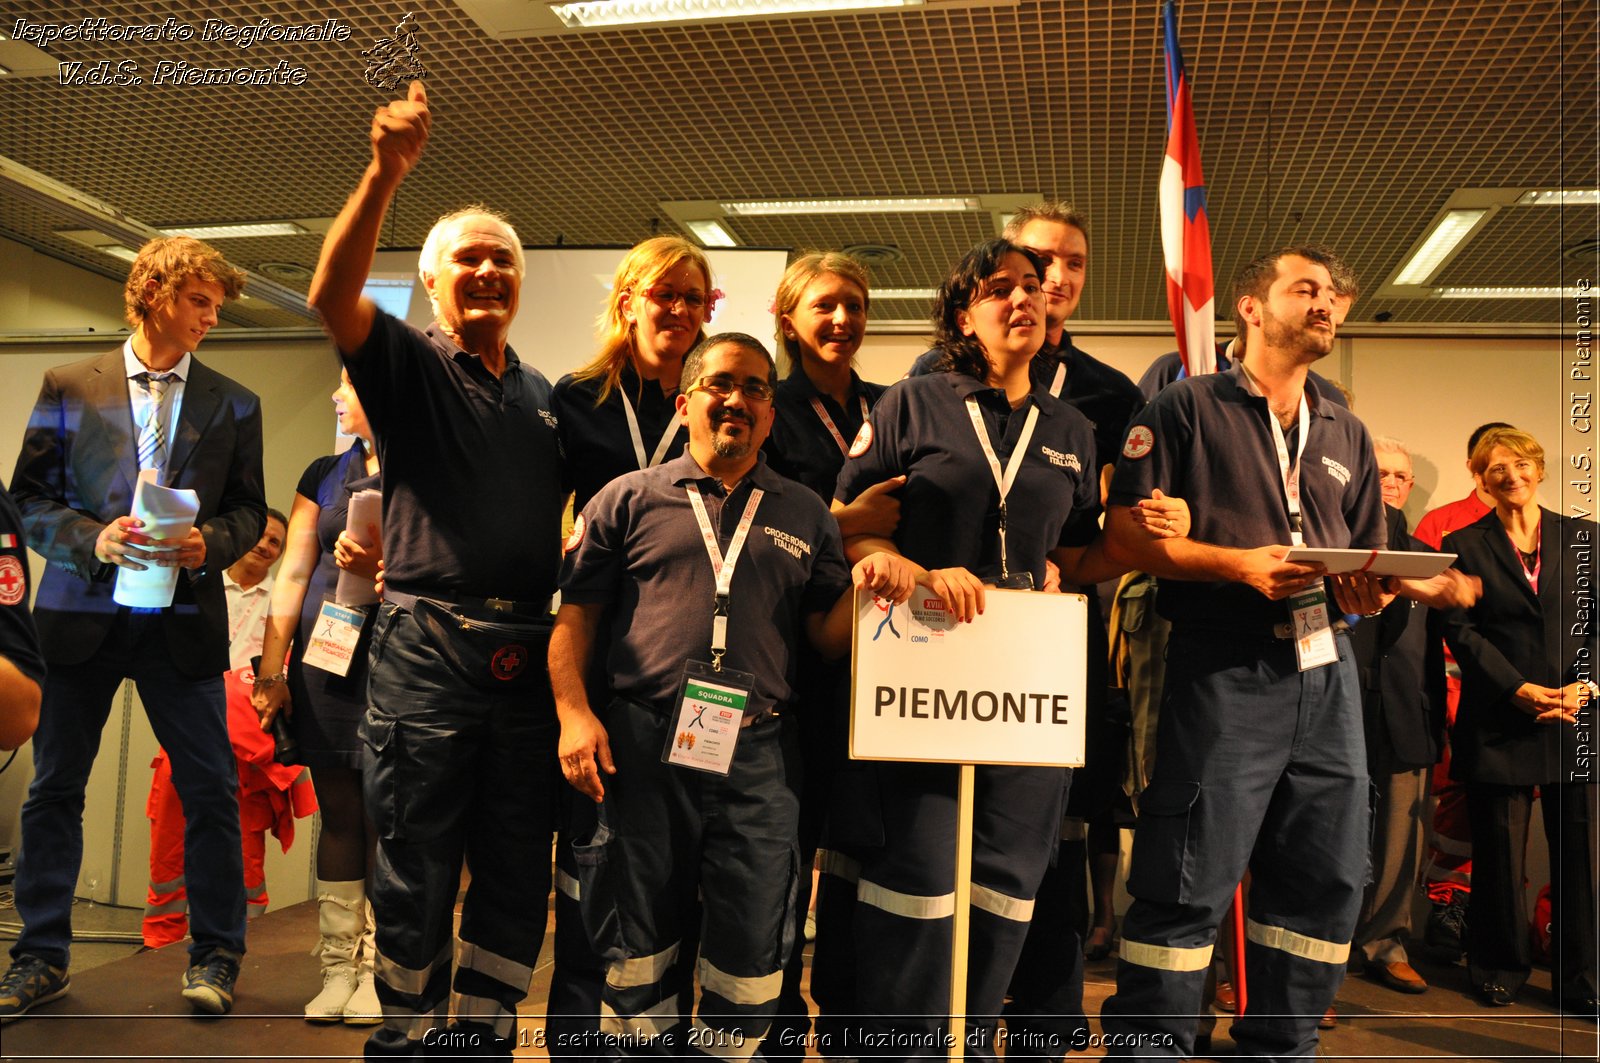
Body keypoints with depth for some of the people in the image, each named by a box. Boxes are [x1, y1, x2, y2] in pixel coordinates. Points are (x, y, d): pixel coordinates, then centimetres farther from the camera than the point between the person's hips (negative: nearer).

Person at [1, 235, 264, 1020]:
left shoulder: (232, 404, 9)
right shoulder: (69, 388, 6)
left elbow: (247, 510, 8)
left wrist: (209, 544, -12)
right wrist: (93, 539, -13)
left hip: (183, 621, 0)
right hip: (82, 612, 0)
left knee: (211, 789, 0)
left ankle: (214, 954, 13)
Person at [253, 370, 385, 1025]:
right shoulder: (324, 475, 15)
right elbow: (293, 576, 12)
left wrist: (382, 568, -20)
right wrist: (272, 670, 7)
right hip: (325, 662, 4)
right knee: (338, 816, 7)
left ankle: (378, 972, 7)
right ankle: (338, 969, 15)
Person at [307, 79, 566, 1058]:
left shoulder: (547, 396, 16)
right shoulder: (409, 365, 3)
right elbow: (333, 298, -17)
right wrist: (384, 176, -29)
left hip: (530, 656, 4)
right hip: (429, 652, -4)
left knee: (517, 881, 11)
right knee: (416, 875, 5)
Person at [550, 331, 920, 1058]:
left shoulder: (805, 516, 13)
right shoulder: (629, 499, 8)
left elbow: (827, 638, 10)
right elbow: (575, 614, 5)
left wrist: (864, 588, -10)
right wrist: (573, 712, -8)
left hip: (758, 756, 1)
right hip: (643, 747, -1)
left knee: (750, 958, 6)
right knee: (640, 947, 11)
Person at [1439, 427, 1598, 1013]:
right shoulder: (1464, 545, 6)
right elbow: (1461, 630, -2)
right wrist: (1518, 689, -12)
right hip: (1499, 720, -1)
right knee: (1500, 854, 4)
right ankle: (1500, 969, 20)